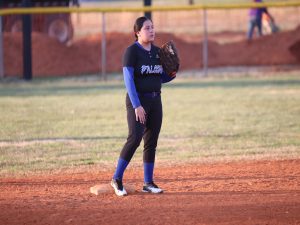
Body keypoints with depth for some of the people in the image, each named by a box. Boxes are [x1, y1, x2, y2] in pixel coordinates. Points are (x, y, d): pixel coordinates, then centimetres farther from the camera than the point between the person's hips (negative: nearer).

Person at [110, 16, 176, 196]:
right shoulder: (132, 51, -9)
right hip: (137, 100, -7)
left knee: (152, 142, 6)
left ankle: (148, 183, 13)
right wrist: (137, 106, -22)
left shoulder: (157, 51, 11)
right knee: (135, 138, -19)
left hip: (155, 100, 7)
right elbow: (128, 80, -15)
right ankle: (117, 179, -11)